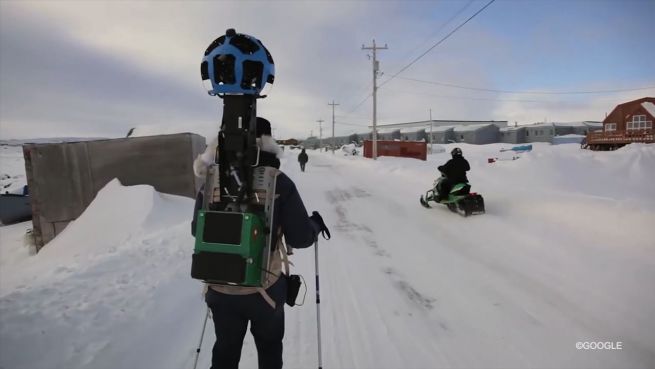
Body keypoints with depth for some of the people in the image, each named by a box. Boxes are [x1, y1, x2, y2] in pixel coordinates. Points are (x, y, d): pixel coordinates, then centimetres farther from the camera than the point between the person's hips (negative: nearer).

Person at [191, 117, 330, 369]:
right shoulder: (278, 182, -16)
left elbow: (197, 230, 5)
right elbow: (299, 238, -15)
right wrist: (316, 225, 6)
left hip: (220, 289, 3)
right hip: (264, 288, -2)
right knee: (269, 348, 25)